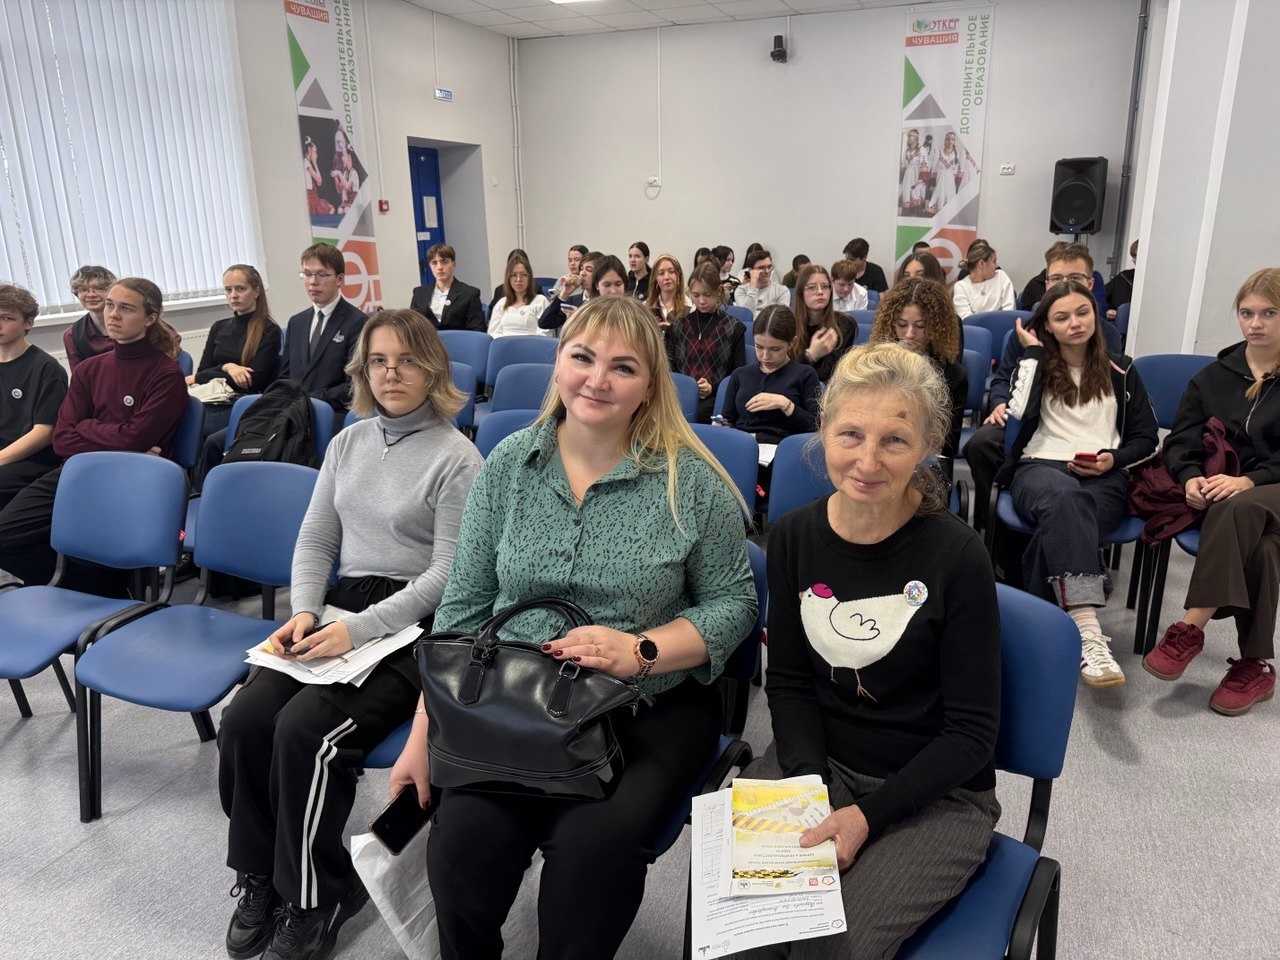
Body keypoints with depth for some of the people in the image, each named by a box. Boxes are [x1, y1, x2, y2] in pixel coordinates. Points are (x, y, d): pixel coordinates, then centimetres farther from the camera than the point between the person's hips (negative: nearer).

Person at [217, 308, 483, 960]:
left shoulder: (455, 457, -8)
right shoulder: (348, 443, 12)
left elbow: (447, 573, -12)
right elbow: (315, 541, 14)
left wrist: (359, 630, -19)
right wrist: (305, 613, -3)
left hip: (414, 624, -6)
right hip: (341, 608, 6)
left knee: (305, 728, -24)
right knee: (244, 718, -15)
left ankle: (316, 899, 1)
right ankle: (260, 876, 9)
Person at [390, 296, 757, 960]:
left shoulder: (691, 480, -6)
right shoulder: (509, 465, 2)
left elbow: (732, 604, 0)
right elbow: (463, 607, 5)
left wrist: (641, 650, -17)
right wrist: (423, 732, 2)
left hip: (651, 712, -1)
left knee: (593, 845, -27)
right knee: (462, 842, -22)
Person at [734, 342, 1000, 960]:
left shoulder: (956, 555, -16)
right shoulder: (794, 537, -4)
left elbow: (971, 733, -11)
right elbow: (789, 682, 4)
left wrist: (866, 815, -19)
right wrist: (811, 787, -12)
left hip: (934, 792, -2)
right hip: (817, 761, 3)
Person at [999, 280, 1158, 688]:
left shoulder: (1121, 371, 20)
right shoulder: (1034, 364, 17)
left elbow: (1146, 438, 18)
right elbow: (1020, 414, -6)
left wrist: (1114, 459, -4)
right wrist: (1032, 352, 3)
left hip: (1105, 479, 2)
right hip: (1040, 468, -2)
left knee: (1062, 524, -38)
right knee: (1065, 500, -42)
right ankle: (1088, 634, -56)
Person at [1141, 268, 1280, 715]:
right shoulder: (1214, 376, 12)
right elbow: (1180, 441, 6)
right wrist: (1191, 477, -17)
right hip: (1223, 490, 3)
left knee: (1238, 509, -38)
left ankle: (1191, 627, -38)